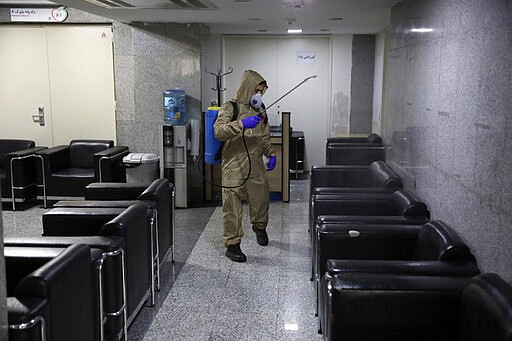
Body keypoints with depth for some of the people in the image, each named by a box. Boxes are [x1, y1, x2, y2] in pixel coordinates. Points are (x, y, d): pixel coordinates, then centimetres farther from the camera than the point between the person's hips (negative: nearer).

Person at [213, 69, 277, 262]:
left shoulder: (259, 111, 15)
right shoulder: (230, 107, -5)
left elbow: (265, 136, 25)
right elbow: (218, 131, -19)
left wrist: (271, 154, 12)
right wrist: (241, 124, -30)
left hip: (256, 166, 6)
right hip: (234, 166, -5)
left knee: (261, 199, 14)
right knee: (232, 206, -3)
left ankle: (259, 227, 44)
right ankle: (232, 245, 9)